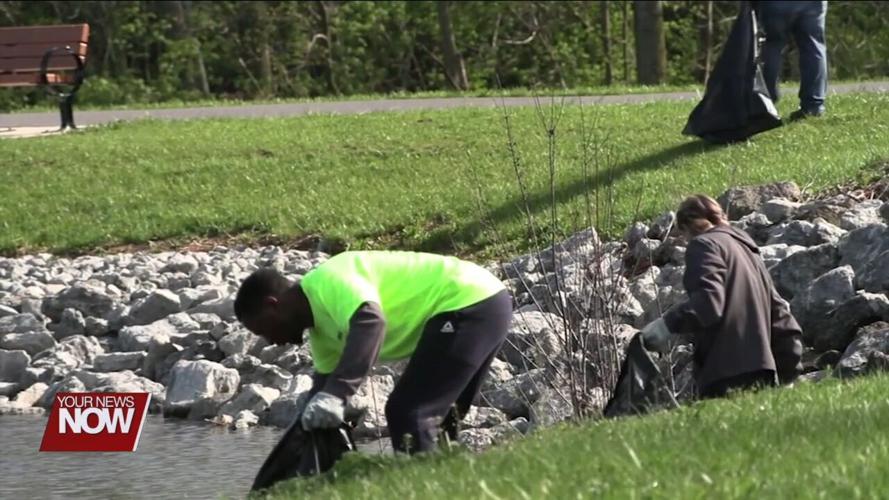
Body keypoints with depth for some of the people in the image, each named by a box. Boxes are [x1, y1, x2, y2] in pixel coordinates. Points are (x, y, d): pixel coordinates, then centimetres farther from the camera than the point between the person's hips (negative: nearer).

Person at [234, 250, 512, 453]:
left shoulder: (329, 282, -15)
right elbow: (325, 381, 28)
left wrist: (335, 395, -43)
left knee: (407, 415, -12)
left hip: (469, 303, -11)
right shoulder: (321, 321, 18)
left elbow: (370, 321, -34)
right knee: (432, 420, 18)